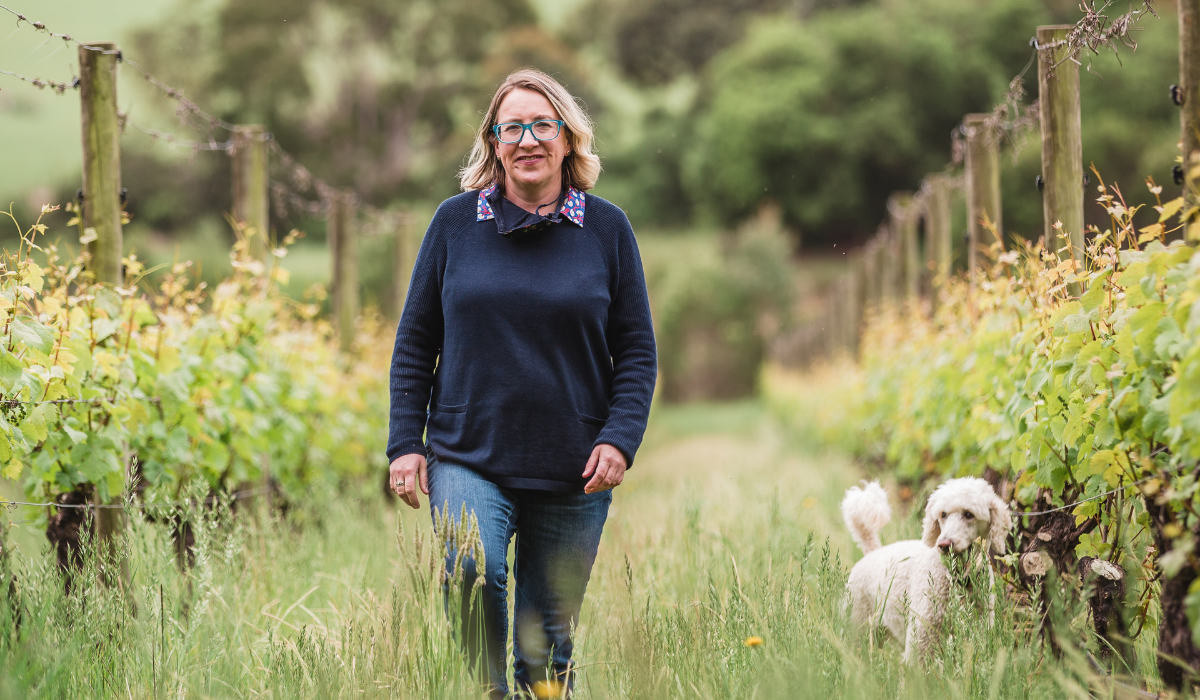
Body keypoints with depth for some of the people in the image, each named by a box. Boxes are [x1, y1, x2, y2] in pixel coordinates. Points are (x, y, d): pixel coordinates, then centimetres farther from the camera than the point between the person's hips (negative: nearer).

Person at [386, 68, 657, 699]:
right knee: (473, 578, -26)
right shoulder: (455, 222, 5)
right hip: (467, 460, -1)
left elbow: (637, 348, 8)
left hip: (573, 473, 1)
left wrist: (619, 438, -6)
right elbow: (415, 340, 10)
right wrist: (405, 443, 2)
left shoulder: (607, 228, 5)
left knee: (549, 636, 6)